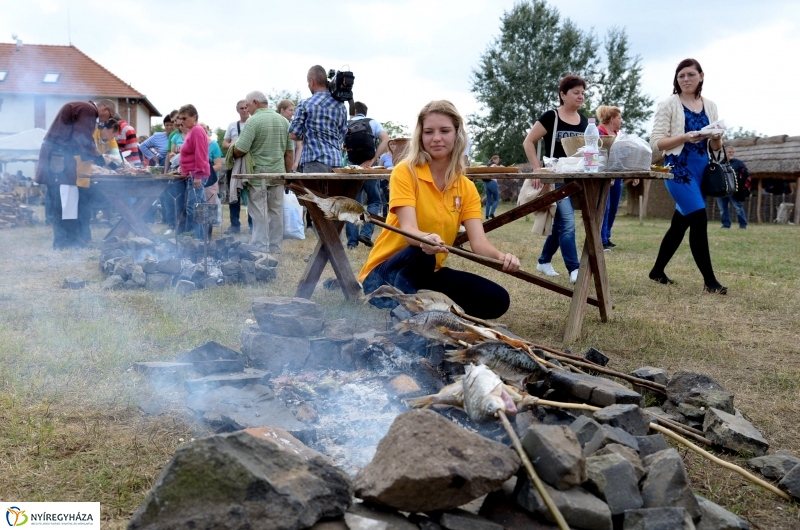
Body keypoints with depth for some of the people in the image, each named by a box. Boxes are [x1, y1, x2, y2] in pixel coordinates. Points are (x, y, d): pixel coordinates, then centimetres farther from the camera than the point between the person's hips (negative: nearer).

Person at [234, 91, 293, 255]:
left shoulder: (253, 121, -12)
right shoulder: (283, 121, 7)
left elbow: (239, 151, -15)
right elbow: (289, 152, 9)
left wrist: (233, 151, 7)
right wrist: (288, 174, 15)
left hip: (258, 175, -5)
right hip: (278, 173, 6)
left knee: (259, 215, -1)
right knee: (276, 213, 10)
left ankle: (261, 250, 0)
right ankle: (275, 249, 16)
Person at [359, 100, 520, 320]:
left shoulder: (466, 188, 1)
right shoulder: (405, 172, -12)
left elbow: (478, 241, -12)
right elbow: (408, 230, -25)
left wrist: (501, 257, -35)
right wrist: (426, 239, -50)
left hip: (429, 272, 6)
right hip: (387, 272, -5)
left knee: (497, 300, -10)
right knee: (421, 253, -37)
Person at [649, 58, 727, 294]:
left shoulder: (710, 106, 11)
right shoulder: (669, 105, -3)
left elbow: (715, 148, 15)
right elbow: (656, 142, -10)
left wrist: (717, 139, -8)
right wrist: (685, 137, -21)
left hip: (702, 170, 6)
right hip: (678, 169, -6)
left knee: (681, 223, 11)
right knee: (699, 219, -14)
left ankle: (657, 271, 26)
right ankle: (709, 280, -8)